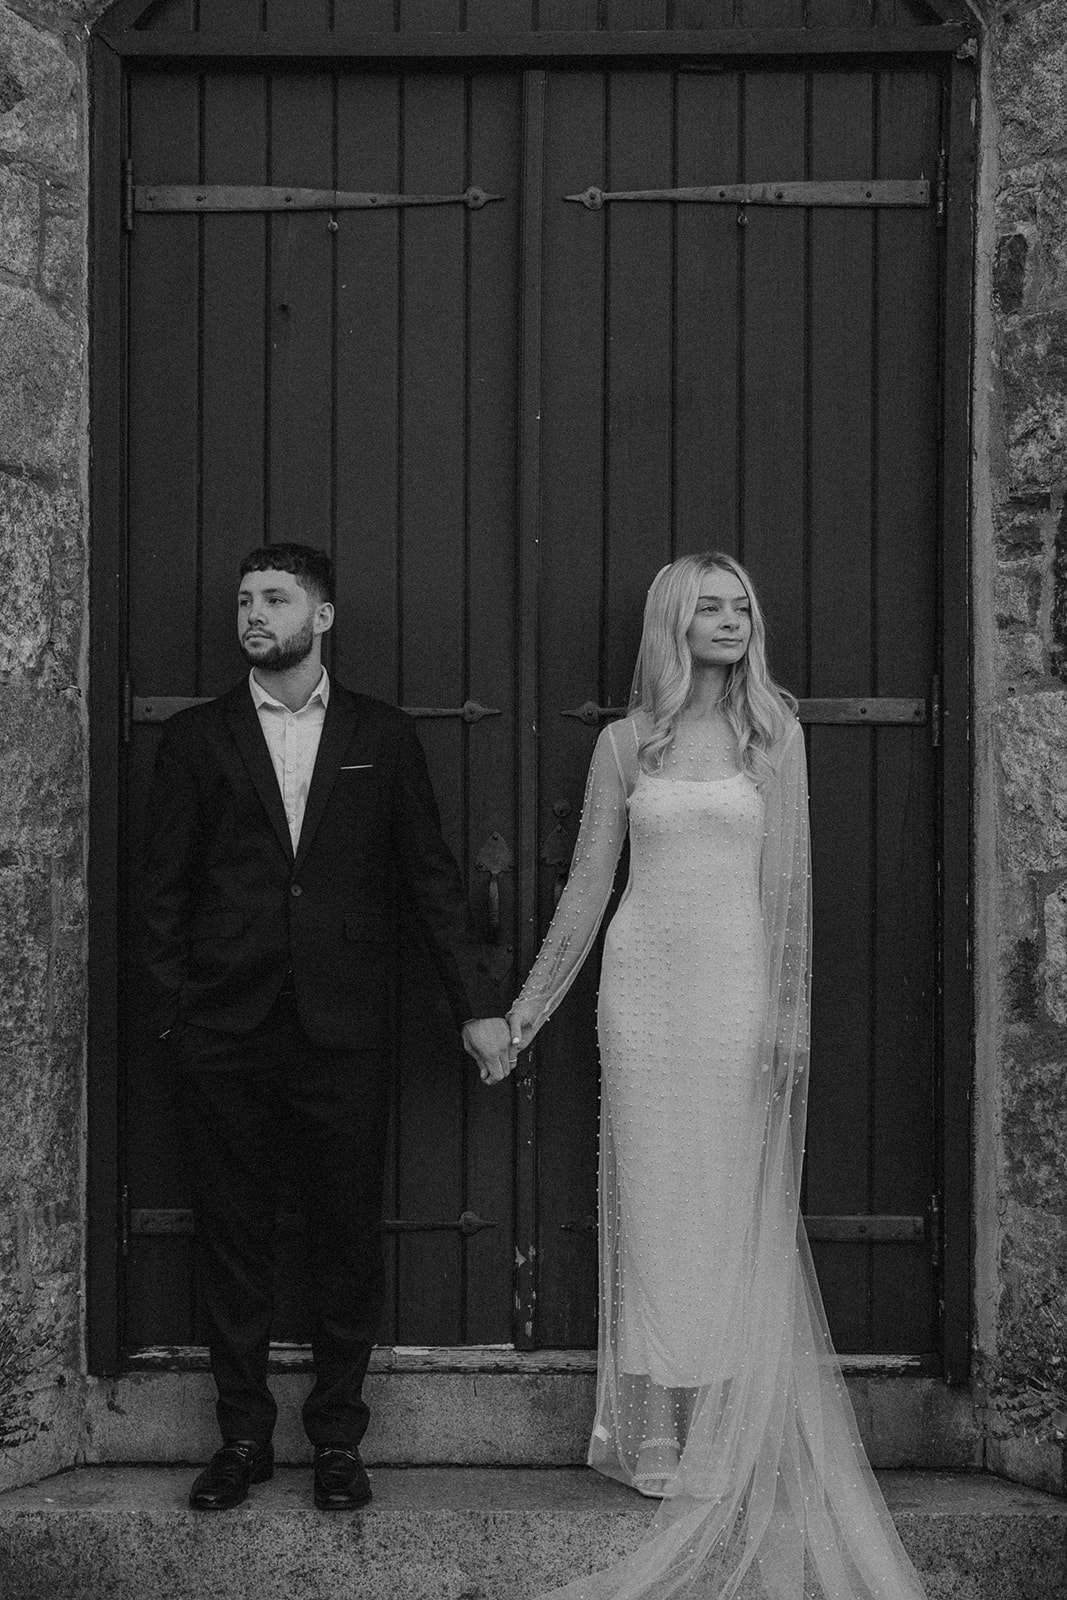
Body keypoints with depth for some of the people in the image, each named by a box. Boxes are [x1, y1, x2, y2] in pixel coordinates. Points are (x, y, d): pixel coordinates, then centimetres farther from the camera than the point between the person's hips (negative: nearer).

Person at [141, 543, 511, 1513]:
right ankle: (243, 1436, 18)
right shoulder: (196, 738, 8)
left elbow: (431, 875, 7)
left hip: (343, 1031, 0)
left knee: (349, 1235, 4)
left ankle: (338, 1438, 17)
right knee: (232, 1236, 5)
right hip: (224, 1034, 0)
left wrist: (475, 1005, 3)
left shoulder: (383, 736, 8)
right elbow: (164, 887, 7)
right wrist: (172, 1010, -1)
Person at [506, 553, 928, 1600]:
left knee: (733, 1206, 0)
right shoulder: (625, 743, 7)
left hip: (736, 981, -1)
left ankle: (732, 1442, 8)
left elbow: (789, 877, 3)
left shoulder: (773, 731, 6)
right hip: (643, 978, 1)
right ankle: (656, 1432, 10)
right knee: (651, 1201, 2)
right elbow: (587, 884, 10)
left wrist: (789, 1008, -4)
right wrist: (531, 1002, 10)